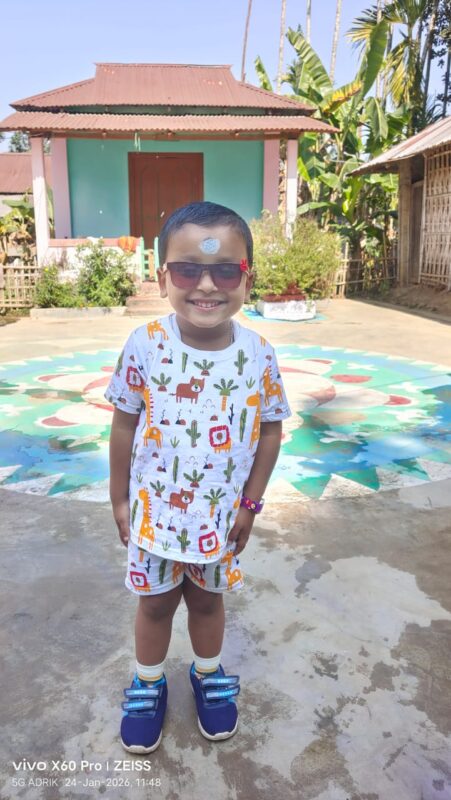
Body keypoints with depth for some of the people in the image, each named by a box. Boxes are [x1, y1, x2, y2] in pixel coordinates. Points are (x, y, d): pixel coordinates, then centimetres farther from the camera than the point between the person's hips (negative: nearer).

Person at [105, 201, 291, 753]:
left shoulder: (258, 354, -15)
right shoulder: (145, 345, -18)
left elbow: (270, 429, -4)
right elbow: (125, 425, -8)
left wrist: (250, 503, -2)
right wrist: (119, 498, -2)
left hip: (221, 514, 1)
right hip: (154, 511, 0)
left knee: (207, 600, 23)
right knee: (155, 603, 20)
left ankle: (209, 673, 51)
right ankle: (148, 684, 47)